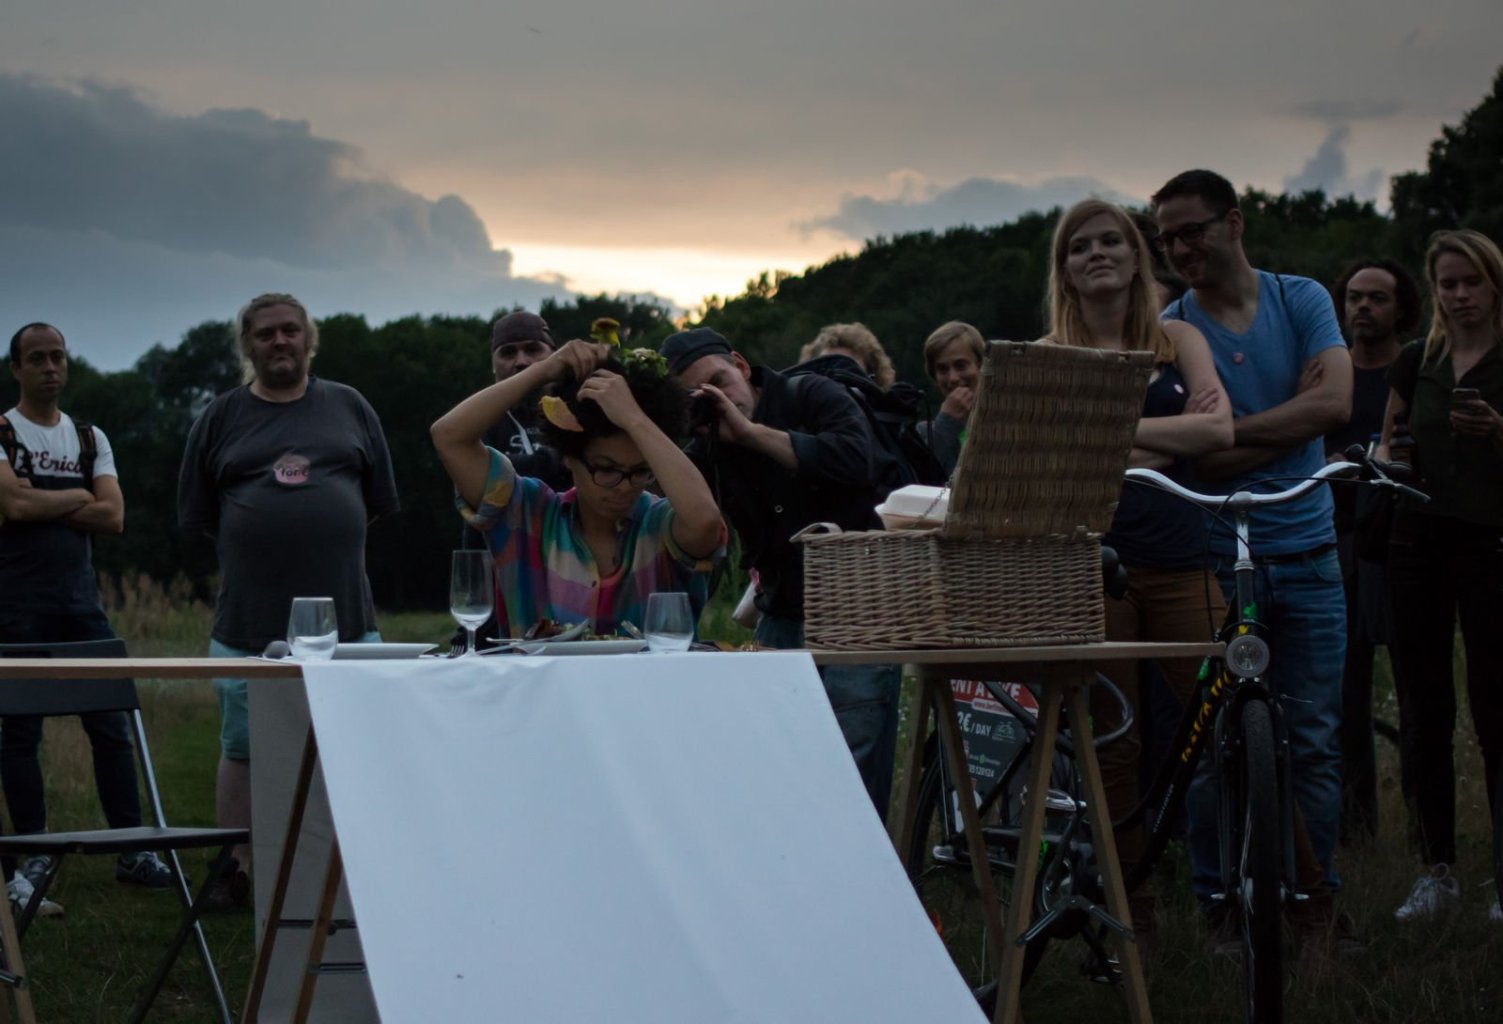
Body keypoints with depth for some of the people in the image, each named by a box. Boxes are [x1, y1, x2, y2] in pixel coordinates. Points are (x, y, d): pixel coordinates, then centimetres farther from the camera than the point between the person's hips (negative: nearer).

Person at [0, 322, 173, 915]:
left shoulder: (90, 439, 13)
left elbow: (113, 517, 1)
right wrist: (76, 497, -4)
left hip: (80, 599, 4)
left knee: (112, 725, 3)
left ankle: (131, 851, 9)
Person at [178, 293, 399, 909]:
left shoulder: (349, 408, 10)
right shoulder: (221, 418, 8)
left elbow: (378, 501, 14)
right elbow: (198, 516, 10)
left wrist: (330, 547, 10)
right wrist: (256, 554, 7)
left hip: (343, 616, 1)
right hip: (248, 622, 0)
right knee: (243, 749, 5)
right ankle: (238, 871, 15)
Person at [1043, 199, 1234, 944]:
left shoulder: (1177, 340, 12)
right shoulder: (1050, 356, 9)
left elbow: (1219, 429, -4)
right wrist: (1175, 433, -9)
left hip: (1177, 555, 1)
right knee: (1112, 742, 3)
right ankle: (1130, 913, 11)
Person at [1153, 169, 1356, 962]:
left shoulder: (1301, 300, 6)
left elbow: (1333, 402, -9)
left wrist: (1227, 434, -12)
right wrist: (1281, 435, -14)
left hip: (1305, 557, 1)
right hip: (1214, 560, -1)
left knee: (1312, 741, 3)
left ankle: (1315, 904, 10)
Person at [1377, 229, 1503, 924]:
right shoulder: (1417, 362, 13)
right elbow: (1388, 437, 22)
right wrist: (1381, 459, 1)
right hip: (1419, 542, 4)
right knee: (1424, 714, 4)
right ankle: (1437, 870, 11)